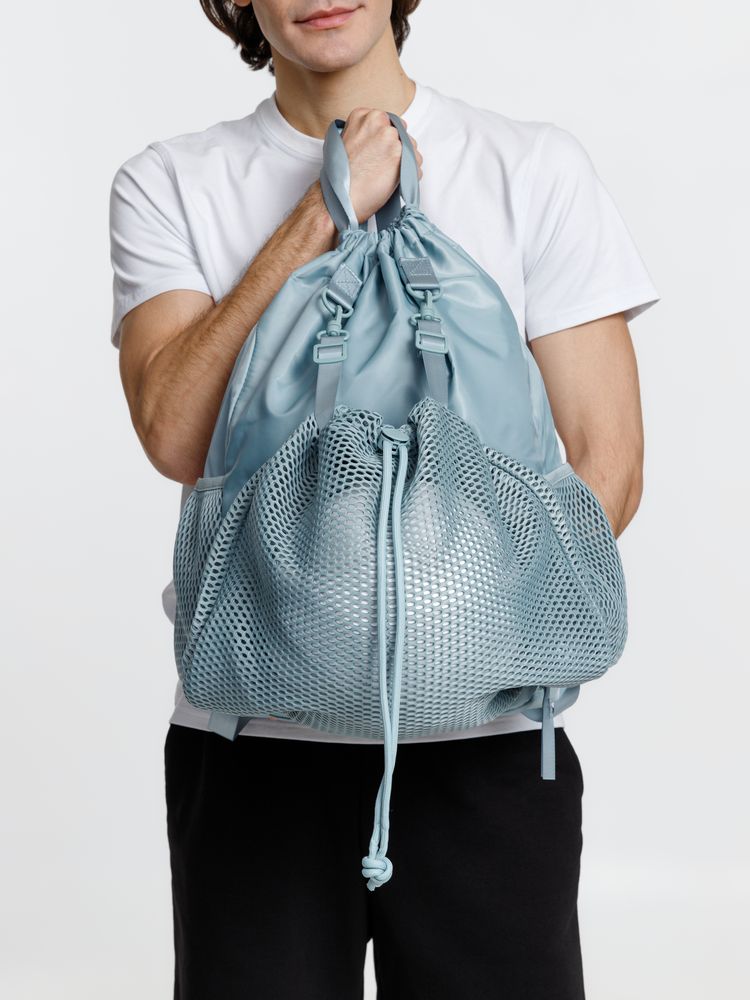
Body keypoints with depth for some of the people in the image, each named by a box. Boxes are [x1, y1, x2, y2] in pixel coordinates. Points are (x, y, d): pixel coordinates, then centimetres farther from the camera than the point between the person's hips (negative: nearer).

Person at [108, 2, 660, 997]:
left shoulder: (536, 168, 3)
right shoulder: (166, 187, 5)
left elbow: (607, 465, -1)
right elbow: (177, 436, -11)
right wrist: (321, 214, -12)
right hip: (254, 738, 0)